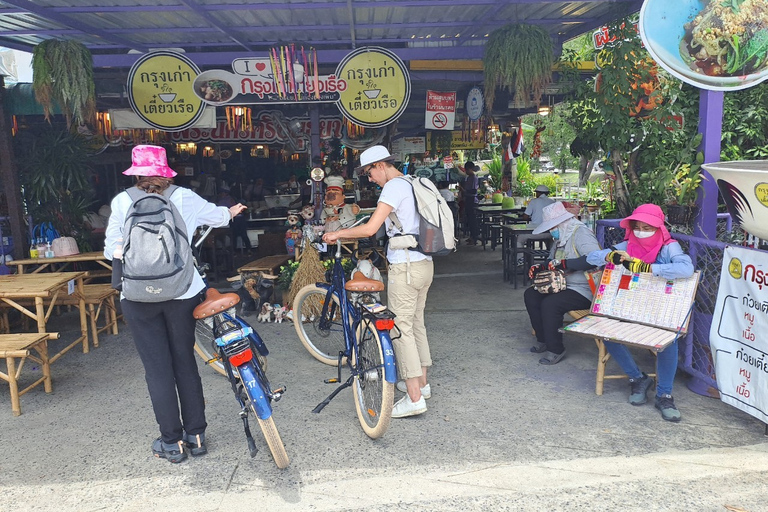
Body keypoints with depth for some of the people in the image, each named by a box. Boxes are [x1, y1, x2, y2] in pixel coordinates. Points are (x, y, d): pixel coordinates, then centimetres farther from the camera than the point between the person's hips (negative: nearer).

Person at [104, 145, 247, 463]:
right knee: (185, 361, 13)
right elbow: (217, 215, 16)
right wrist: (232, 211, 37)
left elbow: (112, 247, 1)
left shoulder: (123, 201, -5)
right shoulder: (183, 198, -2)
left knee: (157, 368, 7)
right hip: (181, 291, 1)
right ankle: (196, 435, 21)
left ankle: (172, 442, 16)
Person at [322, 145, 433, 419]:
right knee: (416, 323, 17)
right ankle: (421, 383, 29)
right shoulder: (411, 184, 17)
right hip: (424, 263, 10)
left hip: (405, 267, -10)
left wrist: (338, 233, -8)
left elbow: (370, 228, -21)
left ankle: (414, 398, -3)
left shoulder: (394, 186, -13)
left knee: (401, 328, -5)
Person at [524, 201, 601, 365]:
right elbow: (552, 262, 25)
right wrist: (539, 268, 3)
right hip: (564, 286, 10)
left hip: (584, 290, -10)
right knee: (530, 295, 1)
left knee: (550, 304, -29)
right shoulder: (560, 237, 14)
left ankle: (555, 349, -12)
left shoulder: (581, 234, -17)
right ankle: (543, 339, 11)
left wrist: (563, 264, -32)